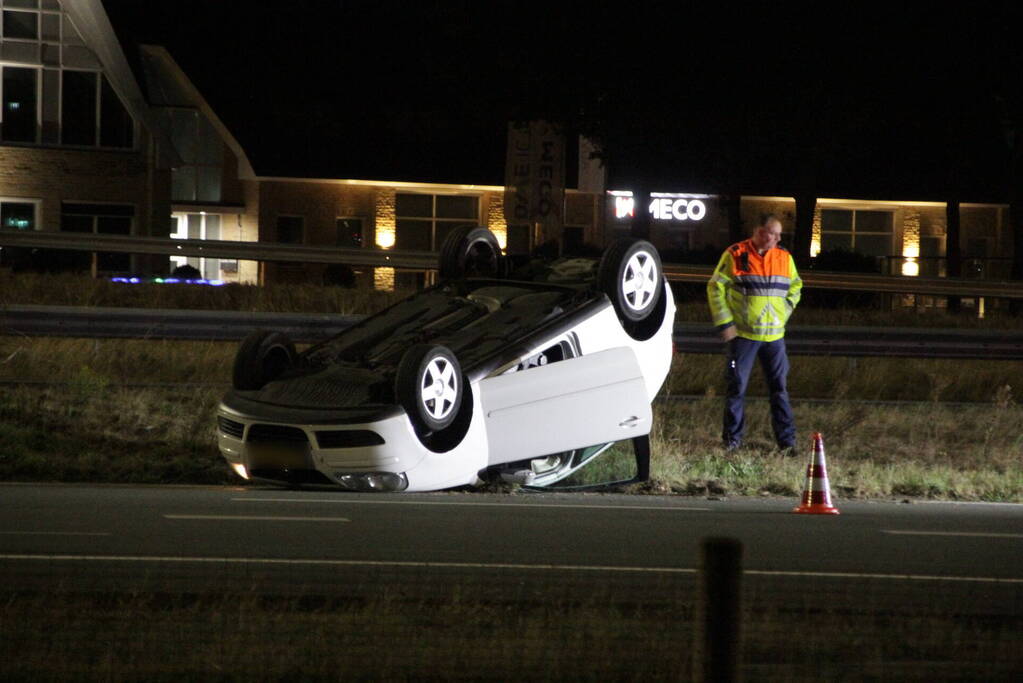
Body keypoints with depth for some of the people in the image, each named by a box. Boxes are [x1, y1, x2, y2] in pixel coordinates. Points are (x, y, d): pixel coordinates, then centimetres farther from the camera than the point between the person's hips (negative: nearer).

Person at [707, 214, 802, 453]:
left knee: (780, 387, 3)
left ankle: (787, 440, 6)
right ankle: (732, 439, 10)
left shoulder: (784, 258, 8)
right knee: (737, 386, 1)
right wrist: (724, 322, -8)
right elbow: (715, 287, -3)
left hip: (774, 335, 4)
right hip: (742, 335, -4)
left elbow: (795, 286, 24)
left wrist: (785, 310, 9)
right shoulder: (735, 255, -5)